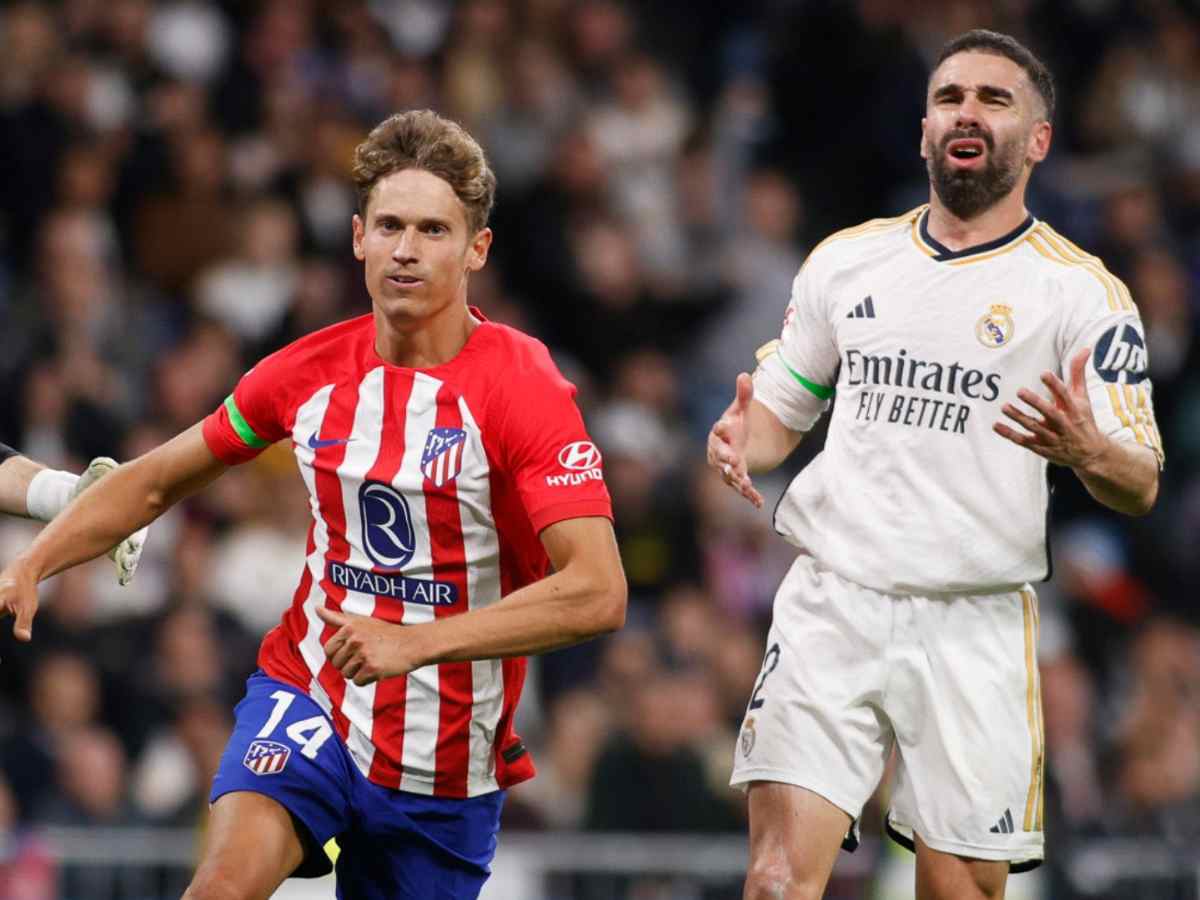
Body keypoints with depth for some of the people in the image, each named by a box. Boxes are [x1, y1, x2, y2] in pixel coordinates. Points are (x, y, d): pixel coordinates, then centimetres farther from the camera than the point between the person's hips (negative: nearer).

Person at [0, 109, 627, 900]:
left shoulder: (526, 389, -14)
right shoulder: (311, 372, -1)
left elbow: (597, 595, -25)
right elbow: (156, 481, 15)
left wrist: (418, 640, -33)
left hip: (447, 760, -1)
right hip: (308, 694, 1)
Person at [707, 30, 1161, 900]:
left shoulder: (1081, 290, -1)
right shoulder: (844, 261, 11)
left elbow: (1141, 487, -4)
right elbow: (782, 407, 22)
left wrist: (1087, 451, -27)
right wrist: (740, 441, -2)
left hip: (973, 628, -2)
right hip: (832, 603, 2)